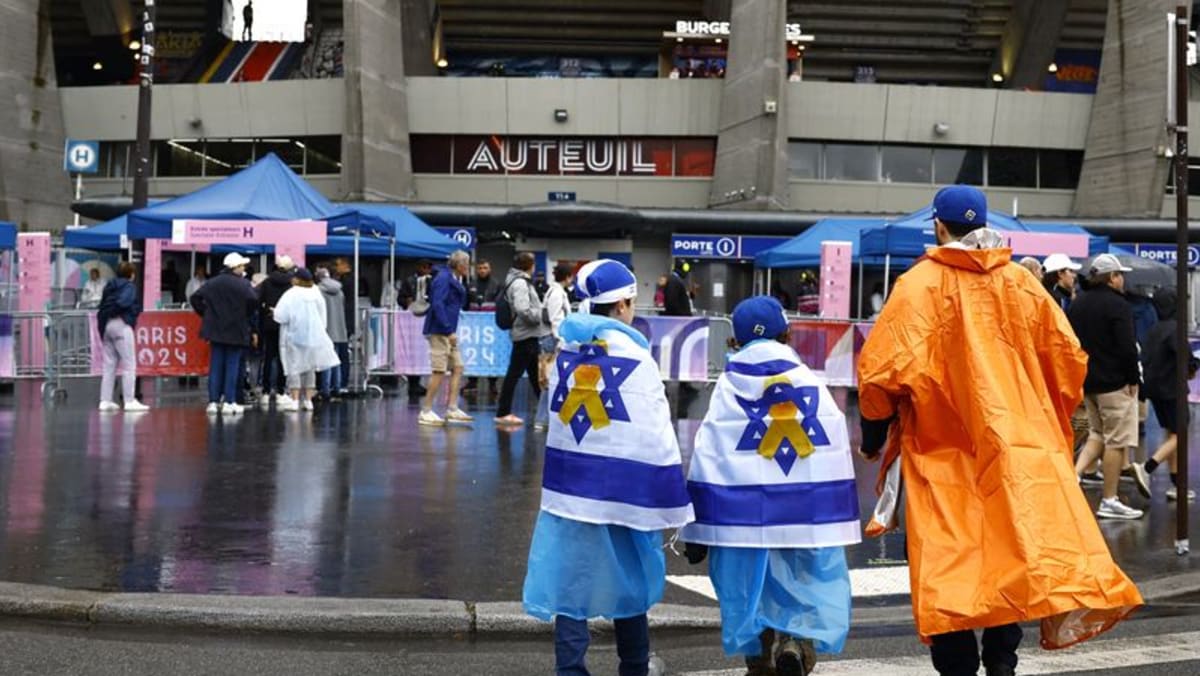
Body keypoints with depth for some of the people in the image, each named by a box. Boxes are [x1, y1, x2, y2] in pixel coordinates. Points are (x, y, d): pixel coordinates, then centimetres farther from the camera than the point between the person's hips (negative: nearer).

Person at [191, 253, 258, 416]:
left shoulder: (213, 282, 5)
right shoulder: (243, 284, -10)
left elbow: (195, 298, -1)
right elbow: (253, 300, -26)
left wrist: (206, 314, 8)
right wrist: (246, 315, -7)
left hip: (216, 329, 4)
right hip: (236, 330, -4)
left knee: (216, 365, 8)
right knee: (232, 365, 2)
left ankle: (213, 401, 7)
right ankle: (229, 402, 0)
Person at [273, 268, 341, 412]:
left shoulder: (291, 295, -15)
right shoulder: (316, 294, 0)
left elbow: (281, 316, -18)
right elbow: (323, 317, 7)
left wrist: (275, 312, 3)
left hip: (294, 337, -5)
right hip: (314, 336, 5)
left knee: (294, 368, -1)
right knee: (310, 368, 12)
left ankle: (295, 400, -5)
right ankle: (308, 400, 12)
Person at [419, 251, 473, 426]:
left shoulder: (454, 280, 16)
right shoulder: (443, 278, -12)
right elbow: (437, 305, -21)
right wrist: (449, 331, -23)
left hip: (448, 332, 10)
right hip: (440, 331, -10)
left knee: (457, 368, 7)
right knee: (439, 371, -8)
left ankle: (452, 409, 8)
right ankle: (426, 412, -2)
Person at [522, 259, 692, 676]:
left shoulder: (566, 351, 4)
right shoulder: (635, 357, -12)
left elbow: (555, 416, 12)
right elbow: (656, 434, -12)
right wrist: (668, 503, -7)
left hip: (569, 485, 3)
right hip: (623, 489, -3)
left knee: (570, 580, 4)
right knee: (627, 578, 14)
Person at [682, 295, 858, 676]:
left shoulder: (728, 392, -1)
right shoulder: (812, 387, 1)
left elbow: (706, 462, -2)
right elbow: (836, 455, 3)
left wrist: (695, 532, 3)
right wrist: (837, 522, 12)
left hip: (743, 516, 0)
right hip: (808, 513, 0)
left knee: (751, 593, 13)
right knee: (809, 589, 11)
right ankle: (797, 642, -13)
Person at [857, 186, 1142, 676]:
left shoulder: (920, 285, -8)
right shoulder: (1020, 282, 5)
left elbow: (883, 367, -14)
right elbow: (1068, 357, 8)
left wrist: (873, 434, 0)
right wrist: (1049, 423, 21)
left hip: (942, 454, -3)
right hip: (1018, 449, 4)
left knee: (947, 567, 3)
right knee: (1007, 554, 12)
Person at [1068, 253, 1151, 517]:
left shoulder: (1077, 304, 11)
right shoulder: (1117, 305, -14)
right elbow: (1127, 347, -19)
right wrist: (1134, 379, -9)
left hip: (1086, 382, 8)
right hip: (1114, 383, -8)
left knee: (1098, 434, 20)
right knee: (1117, 441, 0)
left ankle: (1075, 473, -1)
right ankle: (1109, 501, 3)